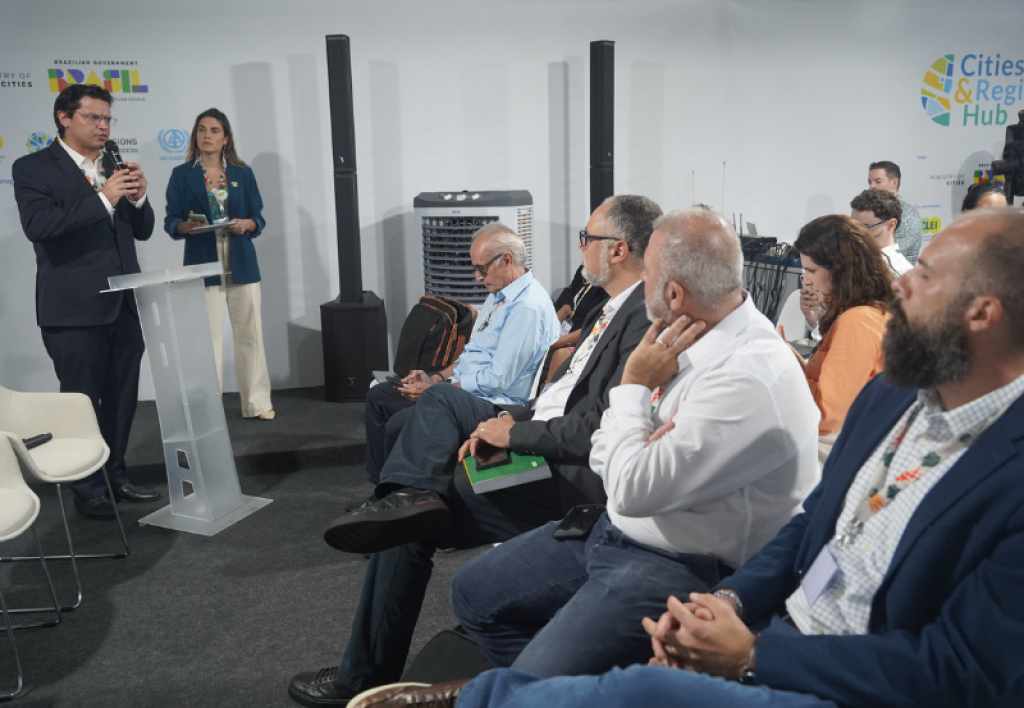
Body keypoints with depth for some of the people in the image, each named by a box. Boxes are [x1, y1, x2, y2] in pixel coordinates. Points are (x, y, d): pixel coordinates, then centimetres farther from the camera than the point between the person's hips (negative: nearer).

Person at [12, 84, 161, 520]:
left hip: (122, 305, 6)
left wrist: (138, 197, -7)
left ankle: (115, 478, 27)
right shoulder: (33, 168, -3)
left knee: (121, 400, 12)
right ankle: (88, 490, 17)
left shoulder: (115, 168, 13)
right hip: (75, 309, -5)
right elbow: (37, 225, -18)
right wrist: (103, 199, -22)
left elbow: (142, 231, 13)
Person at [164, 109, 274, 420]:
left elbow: (259, 218, 8)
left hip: (241, 265, 2)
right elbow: (170, 222, 3)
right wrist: (187, 226, -18)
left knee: (250, 334, 3)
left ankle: (257, 403, 12)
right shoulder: (182, 175, 5)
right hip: (202, 266, -1)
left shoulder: (243, 173, 9)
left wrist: (247, 224, -13)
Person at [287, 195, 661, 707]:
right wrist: (506, 421, 1)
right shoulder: (615, 308, 10)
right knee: (440, 397, 15)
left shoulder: (645, 319, -21)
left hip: (568, 478, -10)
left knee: (408, 529, -7)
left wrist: (515, 433, -19)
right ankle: (416, 493, -10)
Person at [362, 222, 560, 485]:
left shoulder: (527, 307, -21)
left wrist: (433, 390, -18)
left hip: (489, 402, -11)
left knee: (398, 424, -22)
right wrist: (436, 377, 5)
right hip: (460, 386, 11)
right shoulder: (499, 295, 12)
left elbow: (498, 379, -24)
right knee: (378, 396, 11)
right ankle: (379, 483, 17)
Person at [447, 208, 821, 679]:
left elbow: (632, 489, -26)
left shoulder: (751, 376, -26)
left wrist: (633, 385, -15)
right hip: (615, 530, 9)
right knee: (473, 593, 13)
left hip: (679, 568, -9)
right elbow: (603, 457, 8)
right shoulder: (685, 338, 1)